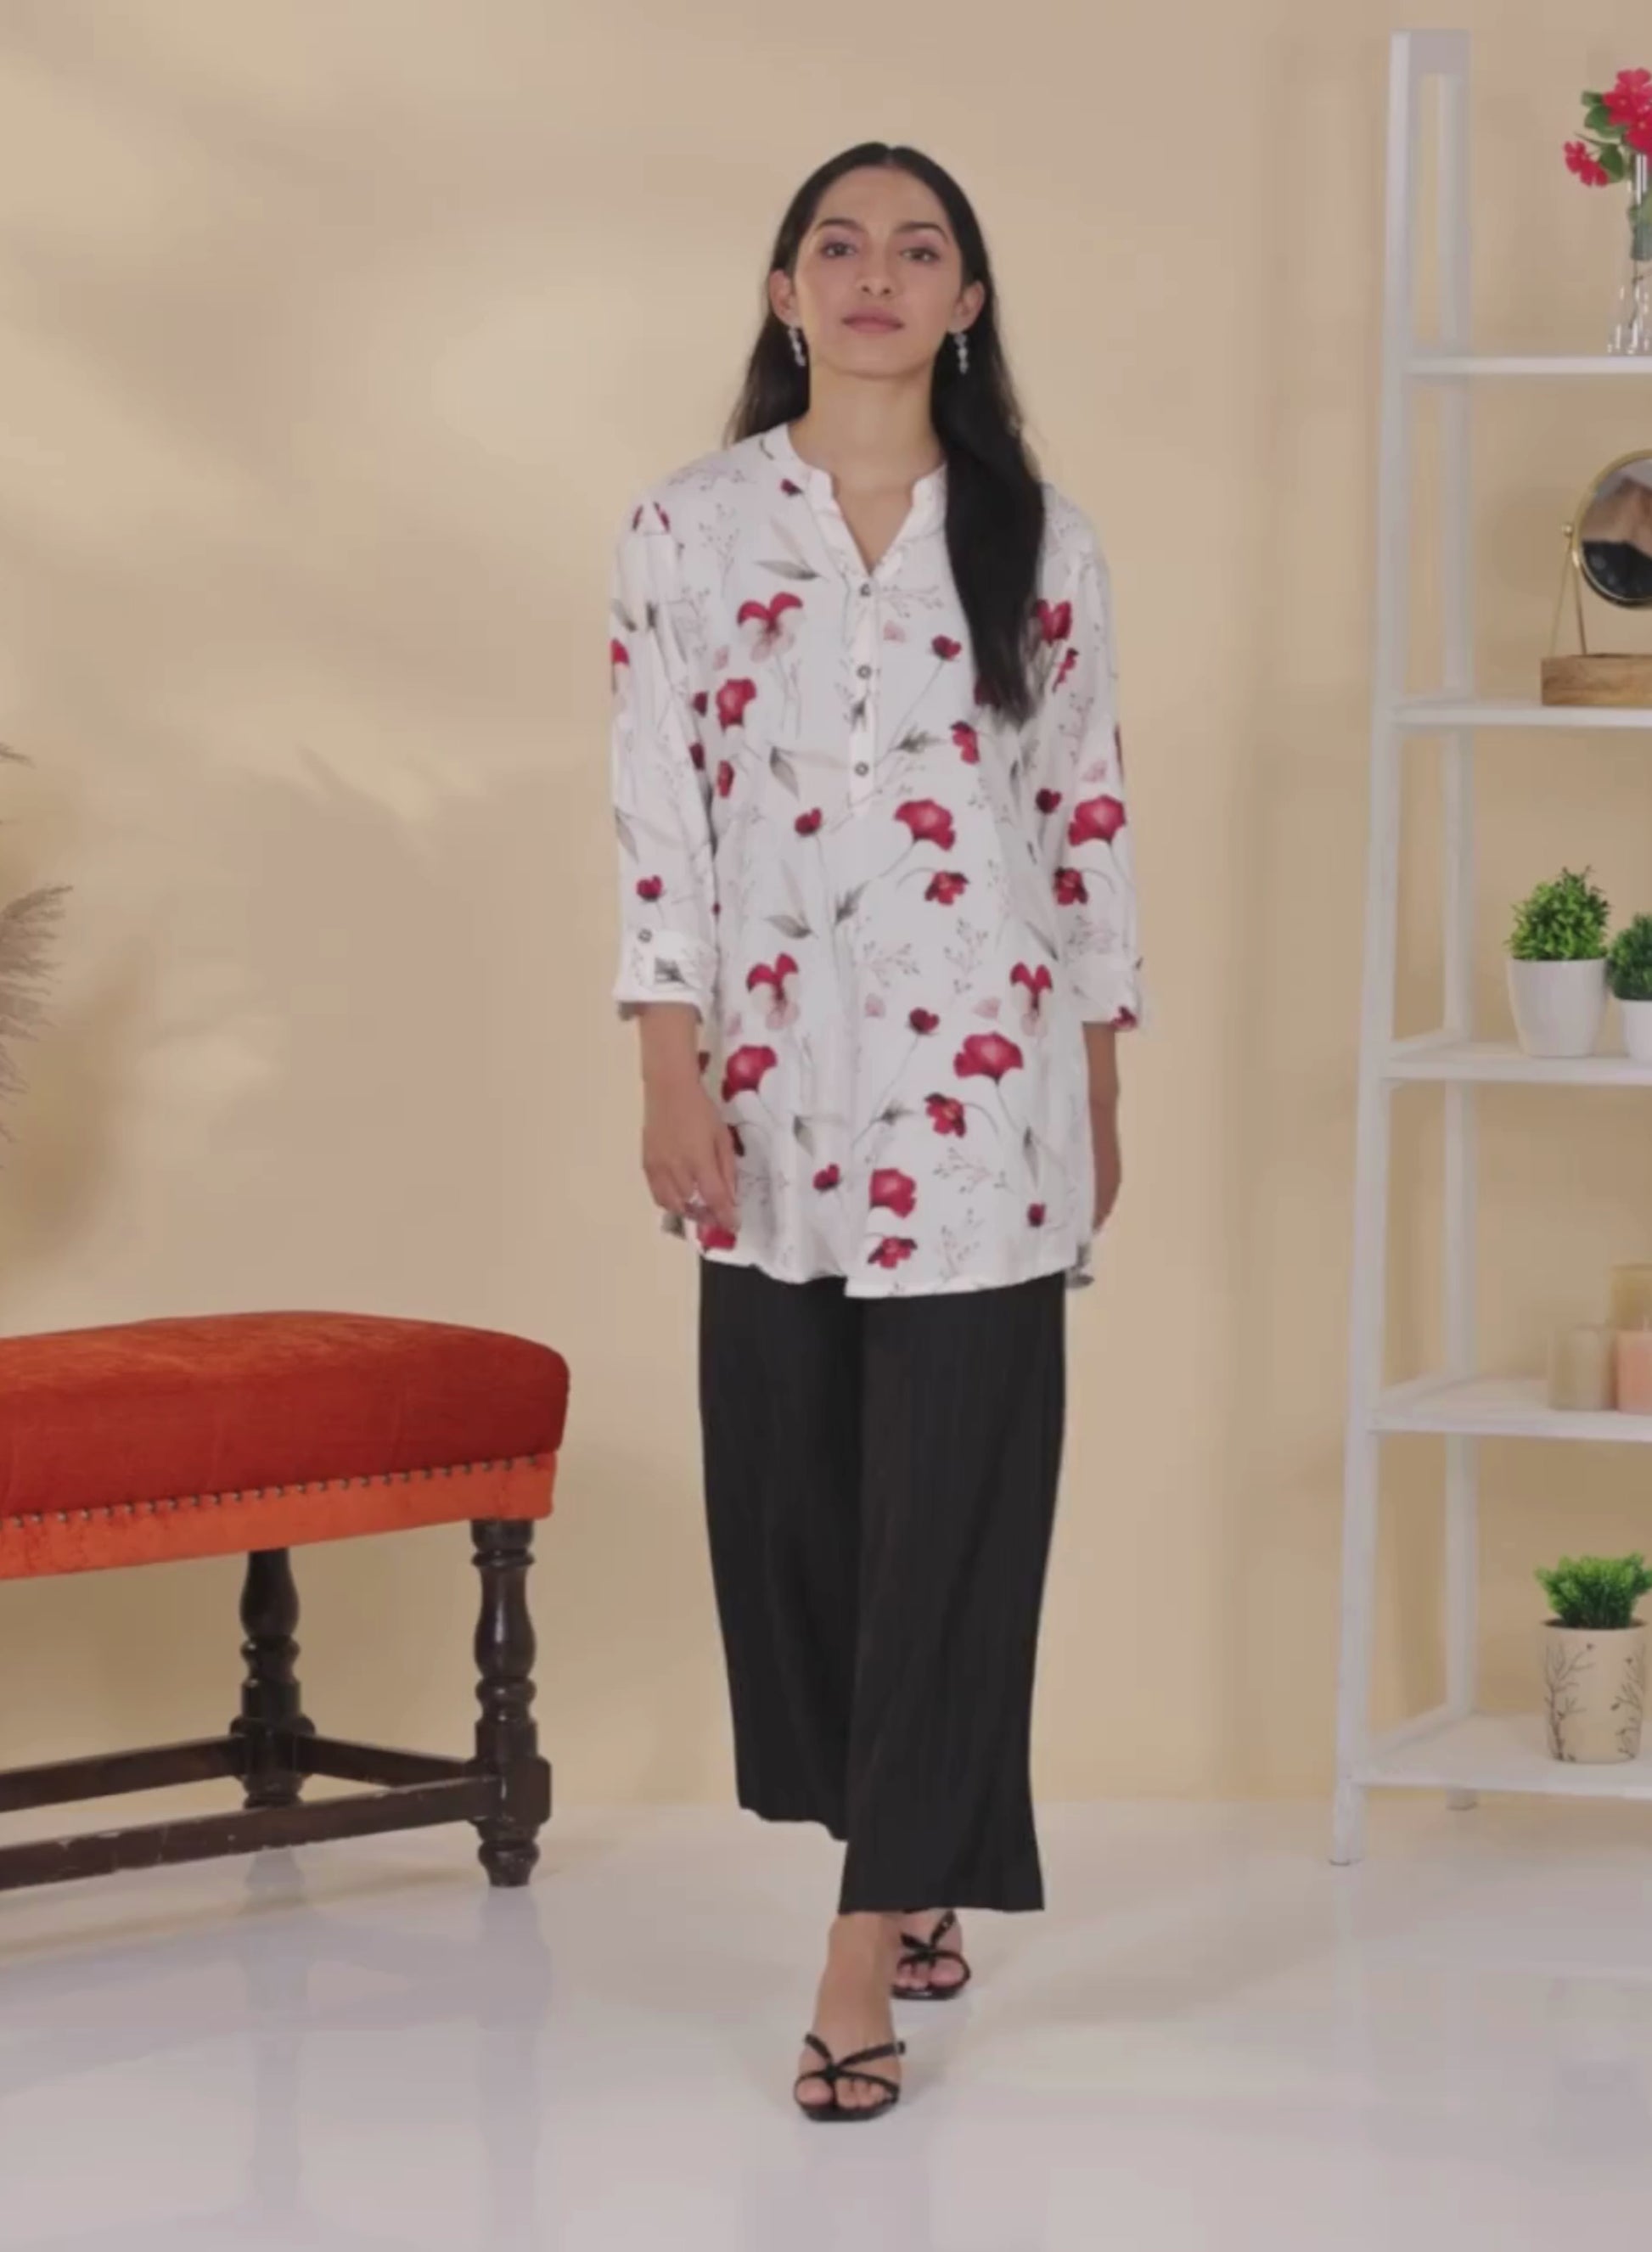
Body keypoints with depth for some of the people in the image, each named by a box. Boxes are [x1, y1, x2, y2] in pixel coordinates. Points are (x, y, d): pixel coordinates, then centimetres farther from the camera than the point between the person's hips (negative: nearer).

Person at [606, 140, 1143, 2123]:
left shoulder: (1038, 540, 4)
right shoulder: (690, 527, 3)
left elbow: (1089, 813, 7)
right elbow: (657, 805, 0)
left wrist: (1101, 1088, 6)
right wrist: (668, 1066, -7)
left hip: (977, 1080, -1)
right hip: (773, 1081, 1)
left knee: (950, 1501, -5)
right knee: (787, 1486, 7)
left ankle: (869, 1950, -4)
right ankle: (906, 1870, 27)